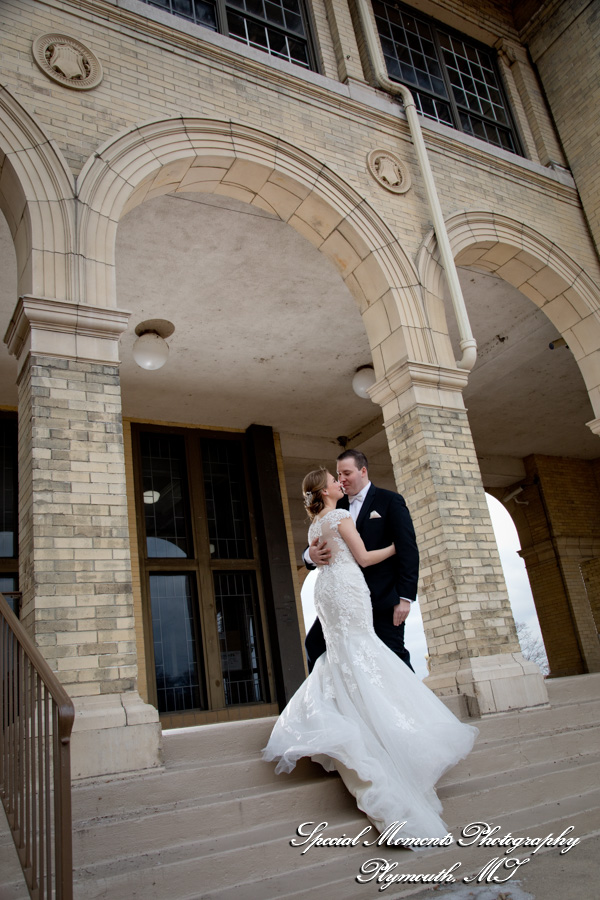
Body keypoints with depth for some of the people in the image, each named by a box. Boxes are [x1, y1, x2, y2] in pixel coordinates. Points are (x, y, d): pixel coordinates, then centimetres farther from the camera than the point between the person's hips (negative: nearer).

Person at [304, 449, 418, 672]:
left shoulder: (390, 501, -1)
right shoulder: (337, 507, 12)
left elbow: (408, 550, -7)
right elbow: (320, 546, 6)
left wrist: (405, 597, -14)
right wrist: (311, 555, -19)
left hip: (383, 597, -5)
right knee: (314, 643, 1)